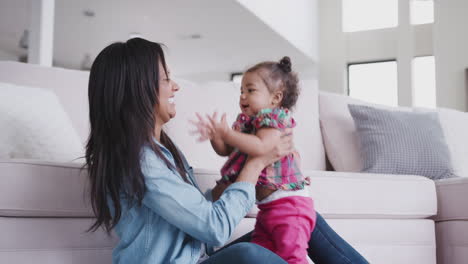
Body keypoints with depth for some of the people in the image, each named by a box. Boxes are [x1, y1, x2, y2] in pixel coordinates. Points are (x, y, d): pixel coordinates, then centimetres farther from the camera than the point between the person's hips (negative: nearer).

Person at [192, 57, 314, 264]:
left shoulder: (274, 117, -12)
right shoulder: (246, 122, 14)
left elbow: (261, 147, -29)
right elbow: (225, 150, 14)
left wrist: (227, 133, -27)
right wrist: (213, 135, -6)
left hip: (289, 202, -10)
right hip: (267, 205, 10)